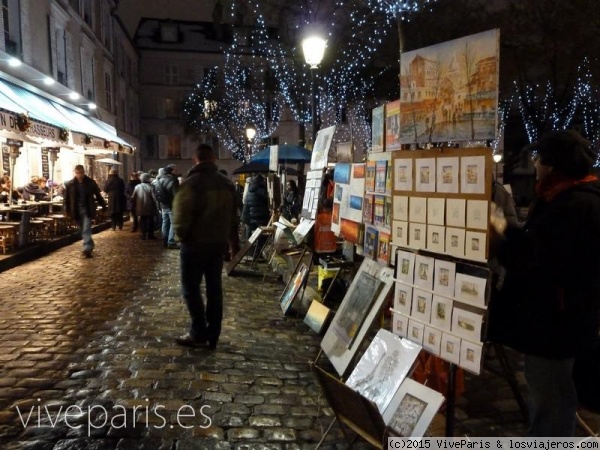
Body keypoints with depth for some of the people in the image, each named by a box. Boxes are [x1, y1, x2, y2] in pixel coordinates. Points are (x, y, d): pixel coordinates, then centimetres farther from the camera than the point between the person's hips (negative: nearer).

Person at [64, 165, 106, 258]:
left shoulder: (91, 182, -3)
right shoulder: (70, 184, 0)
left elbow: (98, 195, 4)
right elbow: (67, 198, 5)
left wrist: (104, 206, 6)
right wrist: (67, 211, 2)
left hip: (87, 210, -3)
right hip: (76, 211, 3)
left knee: (86, 230, -11)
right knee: (83, 230, 13)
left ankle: (87, 249, -15)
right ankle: (89, 247, 26)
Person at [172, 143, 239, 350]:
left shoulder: (191, 182, -13)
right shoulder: (227, 183, 7)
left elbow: (181, 214, -16)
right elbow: (233, 214, 12)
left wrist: (181, 236, 1)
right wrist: (231, 237, 20)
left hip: (196, 243, -6)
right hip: (219, 242, 6)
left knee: (191, 288, 5)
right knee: (215, 287, 10)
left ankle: (199, 334, 5)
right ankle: (213, 336, 15)